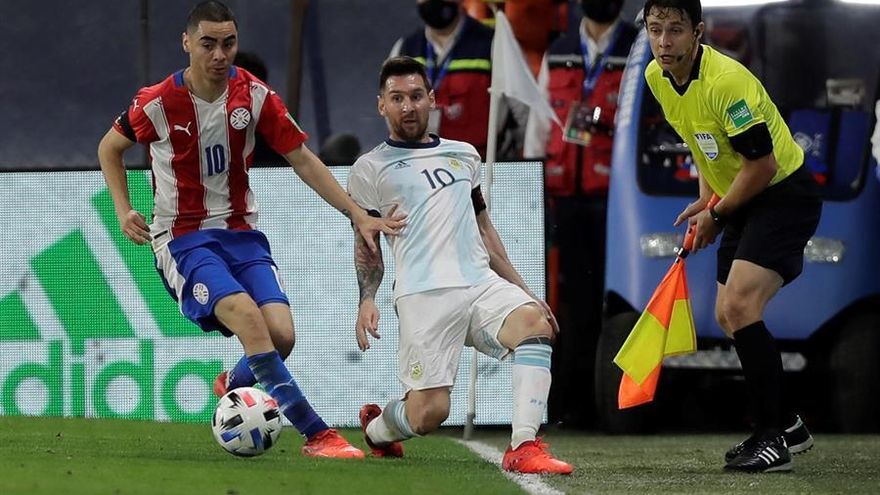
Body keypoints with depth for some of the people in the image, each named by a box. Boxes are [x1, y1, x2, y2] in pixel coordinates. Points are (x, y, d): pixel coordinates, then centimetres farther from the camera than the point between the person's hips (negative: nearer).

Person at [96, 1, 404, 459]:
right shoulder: (158, 102, -10)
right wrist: (123, 211, -4)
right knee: (247, 316, -29)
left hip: (241, 232, 4)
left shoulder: (253, 95, -3)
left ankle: (234, 386, 19)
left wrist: (358, 215, -3)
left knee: (281, 333, -17)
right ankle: (316, 434, -28)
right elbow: (110, 148, 9)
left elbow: (302, 159, 3)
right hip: (182, 238, -4)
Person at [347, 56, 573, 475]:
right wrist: (366, 300, -9)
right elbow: (366, 246, 8)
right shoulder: (370, 169, 10)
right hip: (423, 297, -4)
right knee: (429, 413, -13)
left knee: (534, 322, -29)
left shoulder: (463, 155, 23)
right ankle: (376, 428, 24)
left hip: (482, 282, 4)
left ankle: (524, 448, -32)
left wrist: (526, 291, 24)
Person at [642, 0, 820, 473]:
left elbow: (762, 164, -25)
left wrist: (716, 214, -12)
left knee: (739, 305, -23)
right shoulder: (657, 77, 0)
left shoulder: (725, 82, -27)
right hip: (741, 202, 10)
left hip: (785, 194, -10)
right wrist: (706, 199, 8)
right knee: (728, 317, 12)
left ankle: (772, 440, -20)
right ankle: (787, 425, 27)